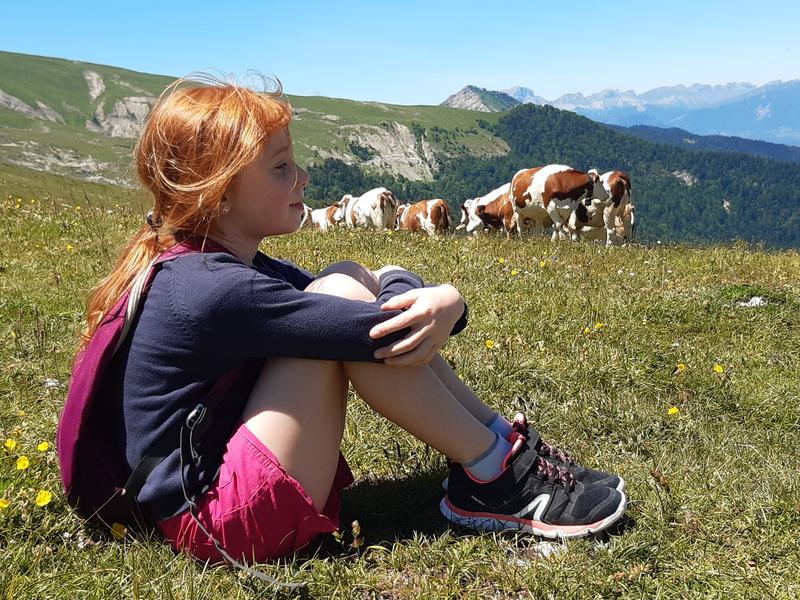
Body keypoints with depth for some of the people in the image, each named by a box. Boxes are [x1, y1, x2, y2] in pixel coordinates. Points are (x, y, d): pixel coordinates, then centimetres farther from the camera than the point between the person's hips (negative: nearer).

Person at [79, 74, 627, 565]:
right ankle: (497, 476, -7)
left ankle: (500, 438, 1)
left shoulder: (223, 264, 6)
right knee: (343, 297, -22)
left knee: (355, 281, -1)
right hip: (222, 523, -9)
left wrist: (442, 301, -15)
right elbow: (385, 332, -23)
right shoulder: (216, 291, -24)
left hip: (224, 475, 9)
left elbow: (391, 283, 4)